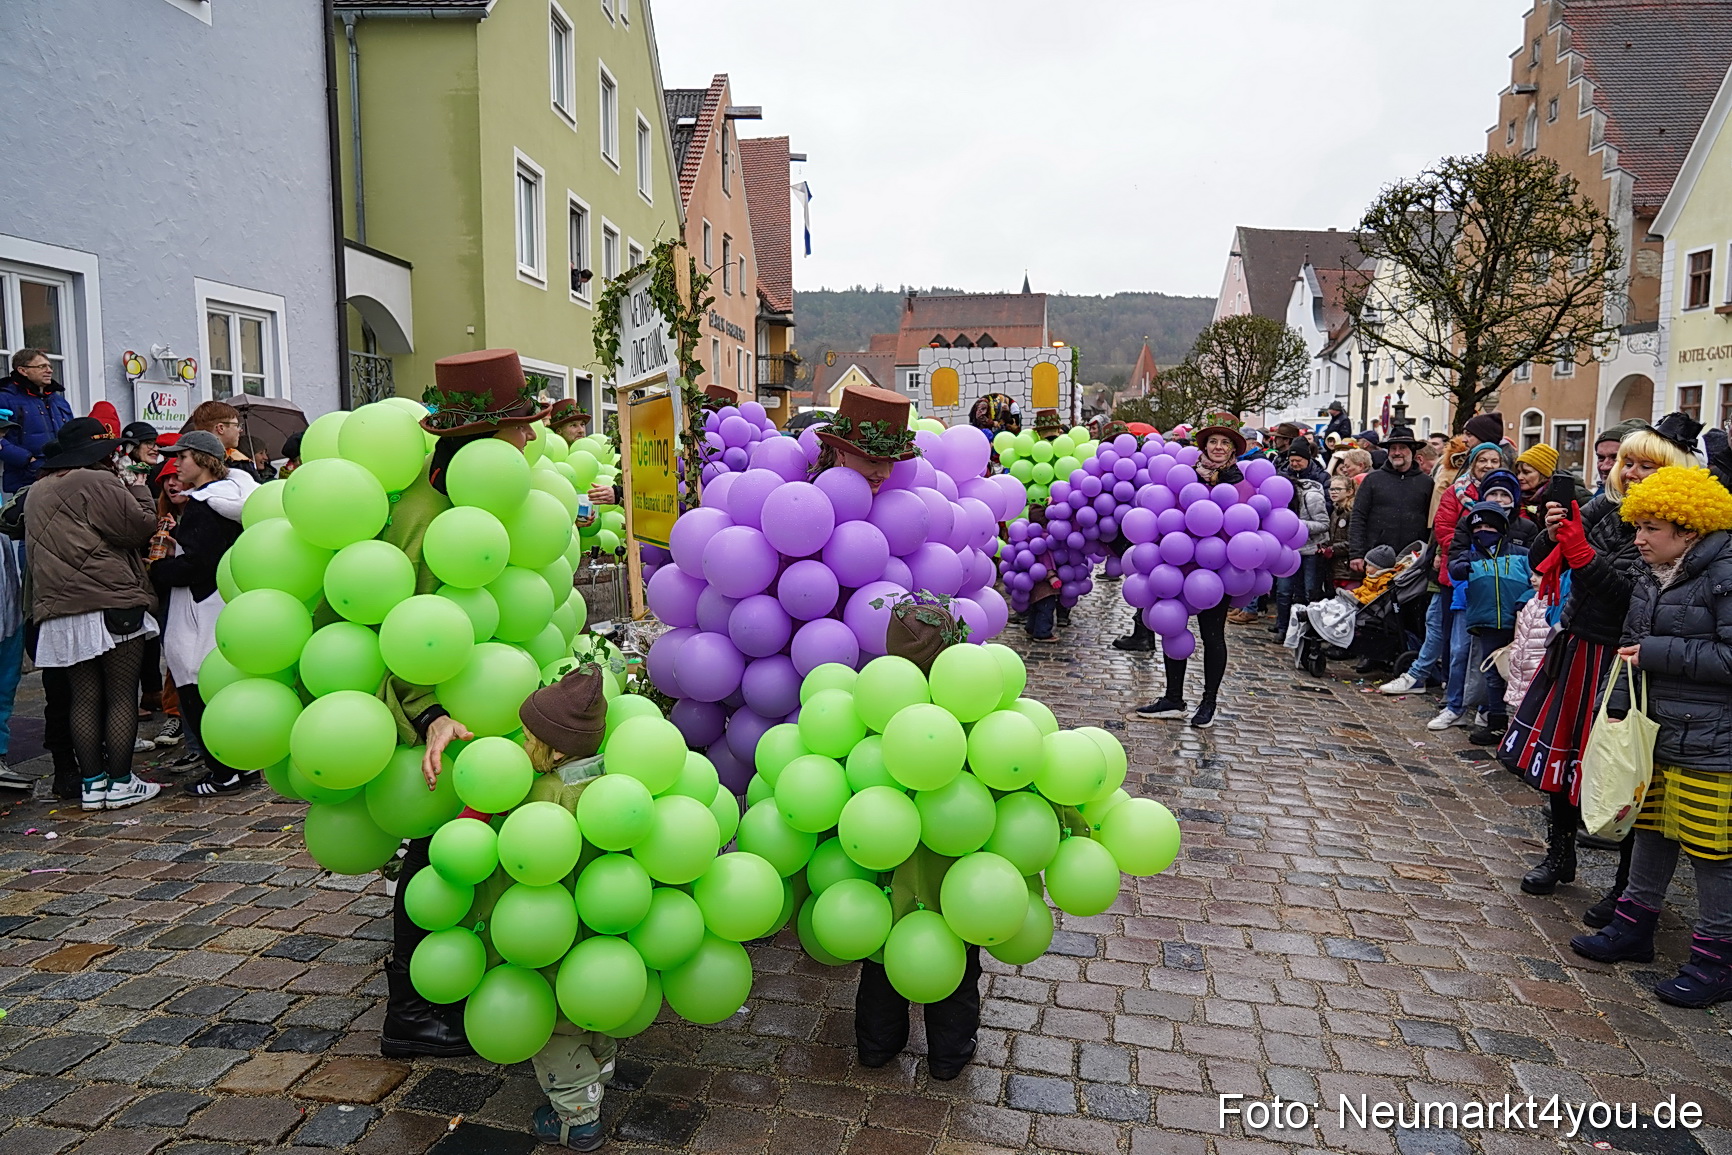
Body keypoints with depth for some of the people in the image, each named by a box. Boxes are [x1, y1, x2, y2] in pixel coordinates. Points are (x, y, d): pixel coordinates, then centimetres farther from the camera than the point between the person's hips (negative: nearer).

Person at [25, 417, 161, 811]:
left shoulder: (39, 491, 19)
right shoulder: (99, 483, -8)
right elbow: (141, 527, -11)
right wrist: (138, 490, 5)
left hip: (60, 612, 7)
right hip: (112, 605, -7)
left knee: (84, 699, 10)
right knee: (122, 697, -1)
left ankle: (92, 783, 13)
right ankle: (120, 783, 1)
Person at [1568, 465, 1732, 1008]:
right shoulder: (1652, 576, 10)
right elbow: (1631, 645, 16)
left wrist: (1658, 654, -20)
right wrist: (1617, 707, 7)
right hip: (1654, 733, 9)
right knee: (1651, 829, 19)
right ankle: (1633, 927, 32)